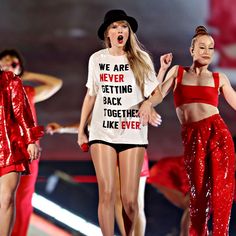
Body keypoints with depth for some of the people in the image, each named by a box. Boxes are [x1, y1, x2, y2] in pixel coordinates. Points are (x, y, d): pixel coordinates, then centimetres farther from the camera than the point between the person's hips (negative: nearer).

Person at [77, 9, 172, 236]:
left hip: (133, 133, -1)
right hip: (102, 133, 1)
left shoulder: (141, 59, 3)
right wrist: (81, 130, 16)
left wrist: (163, 68, -11)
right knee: (107, 194, -8)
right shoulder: (97, 59, 7)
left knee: (129, 199, -3)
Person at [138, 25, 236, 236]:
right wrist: (147, 103, -17)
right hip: (192, 137, 0)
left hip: (217, 131, 0)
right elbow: (159, 94, 4)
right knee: (199, 191, -1)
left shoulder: (219, 78, 15)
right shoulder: (178, 72, 15)